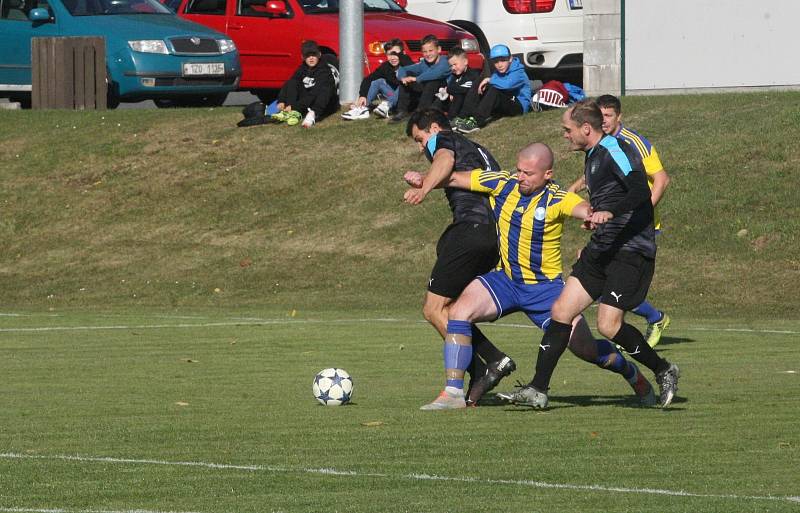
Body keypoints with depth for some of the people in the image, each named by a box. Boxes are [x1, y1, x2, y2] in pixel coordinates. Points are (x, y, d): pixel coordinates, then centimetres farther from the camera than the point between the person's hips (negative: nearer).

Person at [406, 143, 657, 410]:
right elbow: (453, 178, -3)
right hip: (505, 279, 3)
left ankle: (632, 374, 30)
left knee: (587, 349, -3)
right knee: (459, 311, -21)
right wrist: (423, 182, -21)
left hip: (546, 285, -3)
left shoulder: (557, 199, -19)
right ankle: (453, 392, -17)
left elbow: (585, 209, -38)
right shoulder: (502, 183, -9)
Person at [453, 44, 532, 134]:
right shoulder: (497, 72, 7)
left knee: (494, 91, -31)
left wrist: (489, 80, -20)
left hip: (519, 105, -7)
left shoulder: (518, 72, -16)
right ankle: (470, 117, -23)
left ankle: (476, 122, -40)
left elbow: (507, 85, -34)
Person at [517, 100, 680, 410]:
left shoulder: (615, 151, -14)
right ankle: (538, 389, 2)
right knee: (562, 311, 1)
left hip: (630, 253, -9)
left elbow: (640, 191, -29)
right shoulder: (592, 156, 16)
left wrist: (609, 213, -41)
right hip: (600, 251, 9)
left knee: (609, 325, -15)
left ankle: (664, 372, 4)